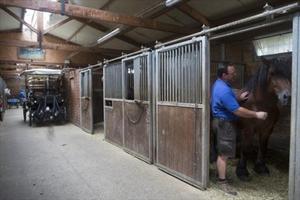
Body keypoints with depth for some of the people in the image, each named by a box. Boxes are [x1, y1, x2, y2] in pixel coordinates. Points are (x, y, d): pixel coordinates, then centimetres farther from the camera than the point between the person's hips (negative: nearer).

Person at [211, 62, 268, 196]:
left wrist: (239, 98, 8)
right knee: (224, 154, -1)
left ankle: (220, 174, 34)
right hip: (225, 124, -10)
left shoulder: (220, 84, 8)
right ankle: (222, 182, 11)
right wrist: (256, 115, -15)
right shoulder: (224, 90, -26)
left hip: (224, 122, 11)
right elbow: (238, 111, -25)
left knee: (222, 152, 20)